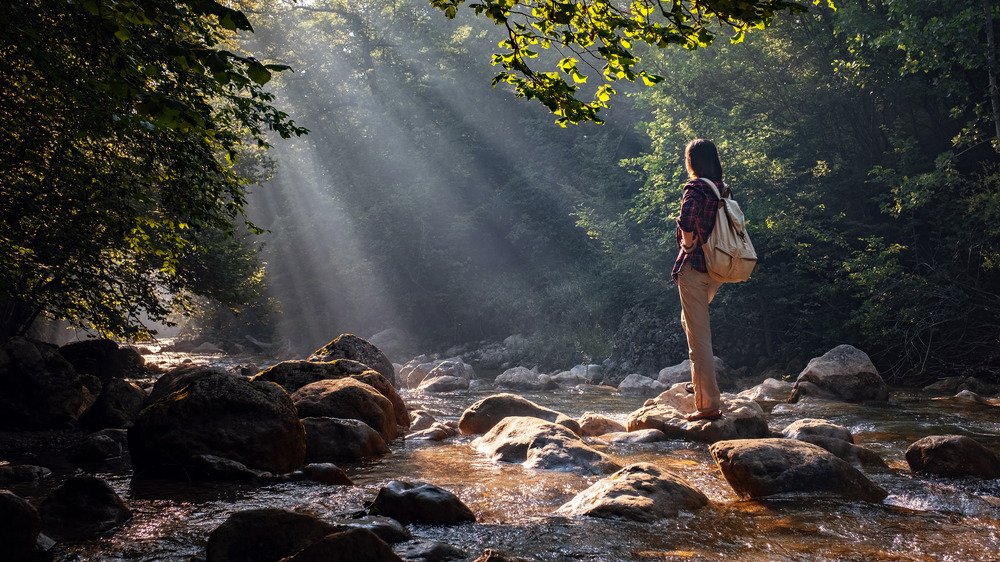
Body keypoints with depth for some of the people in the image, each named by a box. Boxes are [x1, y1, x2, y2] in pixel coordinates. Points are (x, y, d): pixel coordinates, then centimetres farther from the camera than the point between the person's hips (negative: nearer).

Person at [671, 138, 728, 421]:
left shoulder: (695, 188, -14)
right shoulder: (723, 189, 9)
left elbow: (687, 219, -32)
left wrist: (688, 244, -14)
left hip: (694, 267, -8)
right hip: (717, 269, 8)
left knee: (698, 335, -4)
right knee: (691, 321, 29)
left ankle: (709, 403, -3)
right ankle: (701, 382, 31)